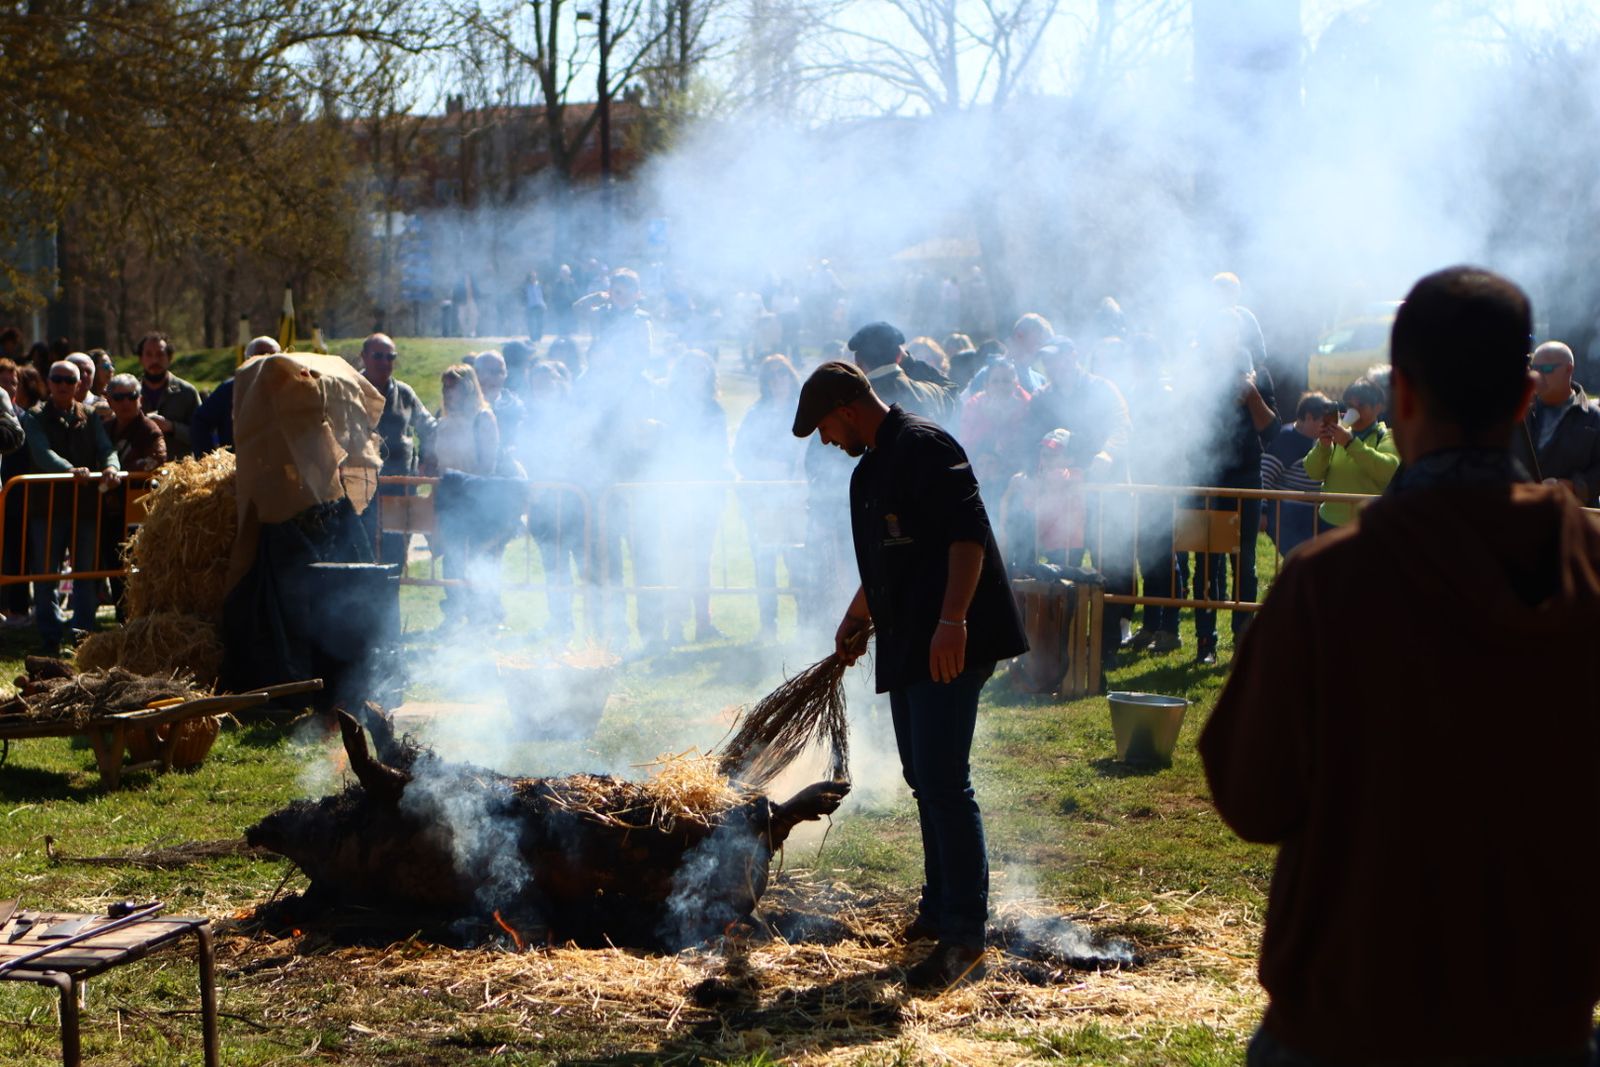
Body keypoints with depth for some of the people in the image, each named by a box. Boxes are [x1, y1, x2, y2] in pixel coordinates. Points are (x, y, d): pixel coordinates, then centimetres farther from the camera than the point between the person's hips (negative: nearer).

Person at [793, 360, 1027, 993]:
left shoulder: (923, 447, -13)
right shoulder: (872, 469, 19)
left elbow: (970, 534, -22)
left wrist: (952, 621, -29)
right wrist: (857, 620, 34)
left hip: (948, 645, -11)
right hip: (907, 644, 11)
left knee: (943, 781, -14)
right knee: (924, 780, 16)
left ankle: (964, 935, -13)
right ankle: (939, 909, 29)